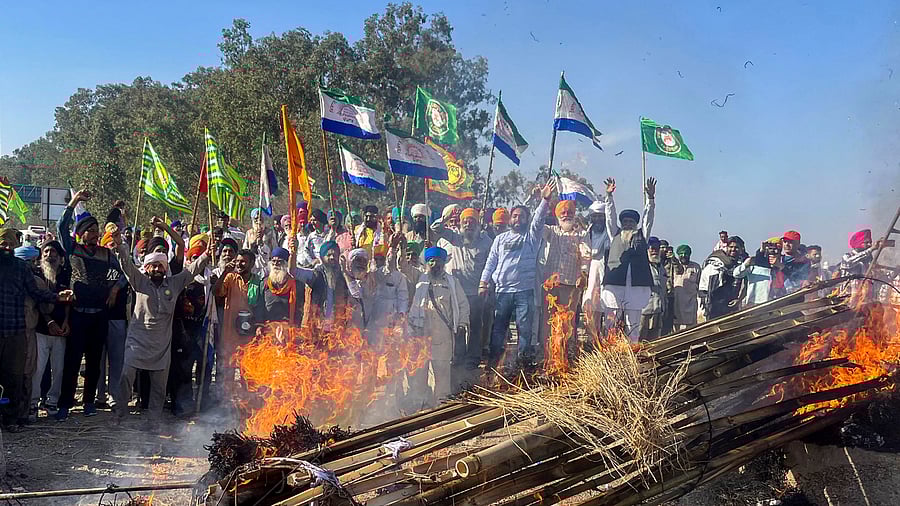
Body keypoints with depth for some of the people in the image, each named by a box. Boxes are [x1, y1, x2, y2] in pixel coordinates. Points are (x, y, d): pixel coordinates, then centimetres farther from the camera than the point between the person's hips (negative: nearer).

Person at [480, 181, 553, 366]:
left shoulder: (531, 236, 9)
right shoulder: (500, 239, 16)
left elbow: (539, 219, -8)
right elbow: (491, 261, 13)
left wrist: (545, 200, -24)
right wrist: (483, 282, 2)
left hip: (525, 290, -2)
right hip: (502, 290, 2)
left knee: (525, 327, -2)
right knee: (498, 326, 4)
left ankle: (524, 360, 3)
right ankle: (494, 361, 9)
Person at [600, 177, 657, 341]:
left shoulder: (641, 235, 22)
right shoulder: (615, 234, 21)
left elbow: (648, 218, 13)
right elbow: (610, 216, 14)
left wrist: (650, 198, 1)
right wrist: (609, 196, 4)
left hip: (637, 285, 1)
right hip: (614, 283, 0)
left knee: (633, 323, 1)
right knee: (613, 321, -5)